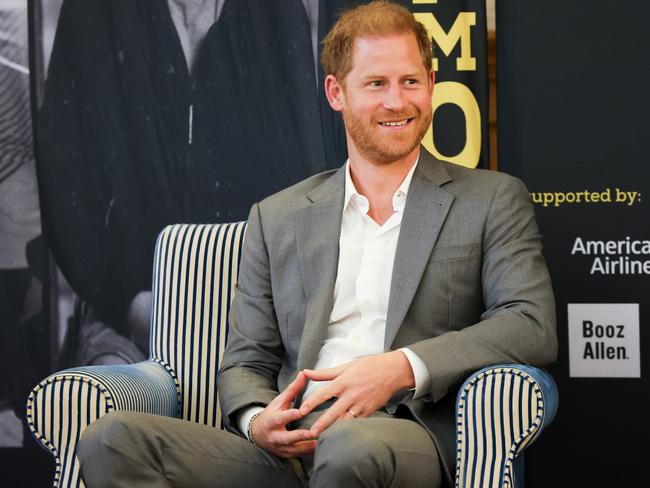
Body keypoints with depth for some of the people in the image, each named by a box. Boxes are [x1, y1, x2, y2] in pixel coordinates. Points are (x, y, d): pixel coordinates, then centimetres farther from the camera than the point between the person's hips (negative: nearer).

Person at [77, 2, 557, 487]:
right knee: (114, 439, -23)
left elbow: (533, 326, 0)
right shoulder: (278, 218, 19)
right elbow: (245, 361, 18)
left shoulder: (492, 201, 12)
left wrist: (403, 367, -14)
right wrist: (257, 422, -7)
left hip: (408, 435, -3)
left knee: (350, 447, -41)